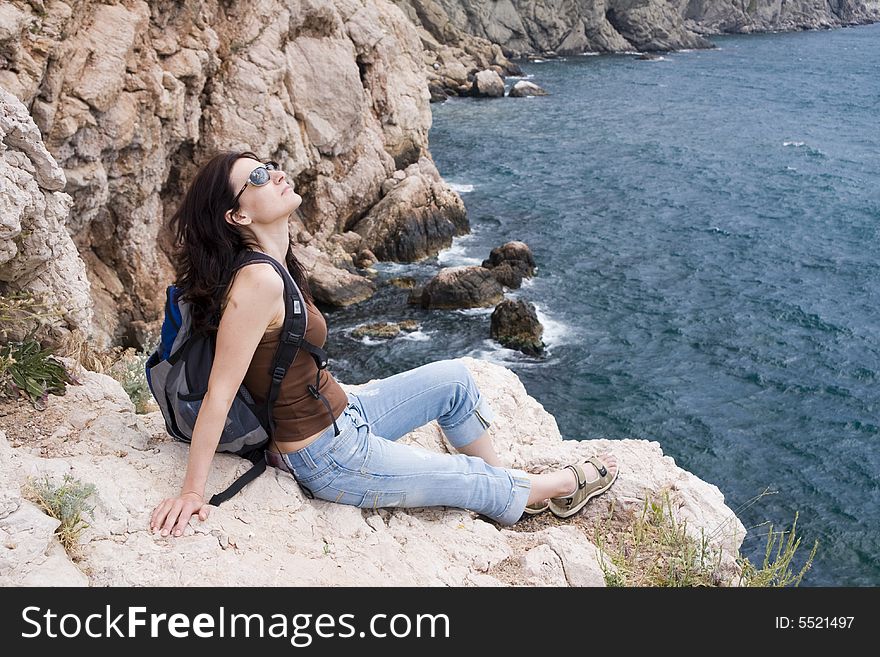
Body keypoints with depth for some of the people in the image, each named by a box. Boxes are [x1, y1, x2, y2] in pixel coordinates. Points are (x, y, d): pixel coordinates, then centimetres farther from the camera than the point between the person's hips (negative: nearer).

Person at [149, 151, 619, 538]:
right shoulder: (258, 281, -29)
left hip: (341, 417, 8)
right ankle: (558, 486, 38)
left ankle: (506, 480, 33)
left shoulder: (276, 264, -1)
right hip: (327, 460, -8)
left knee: (453, 378, 14)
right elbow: (219, 393, -27)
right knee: (471, 481, 10)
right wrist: (192, 493, -22)